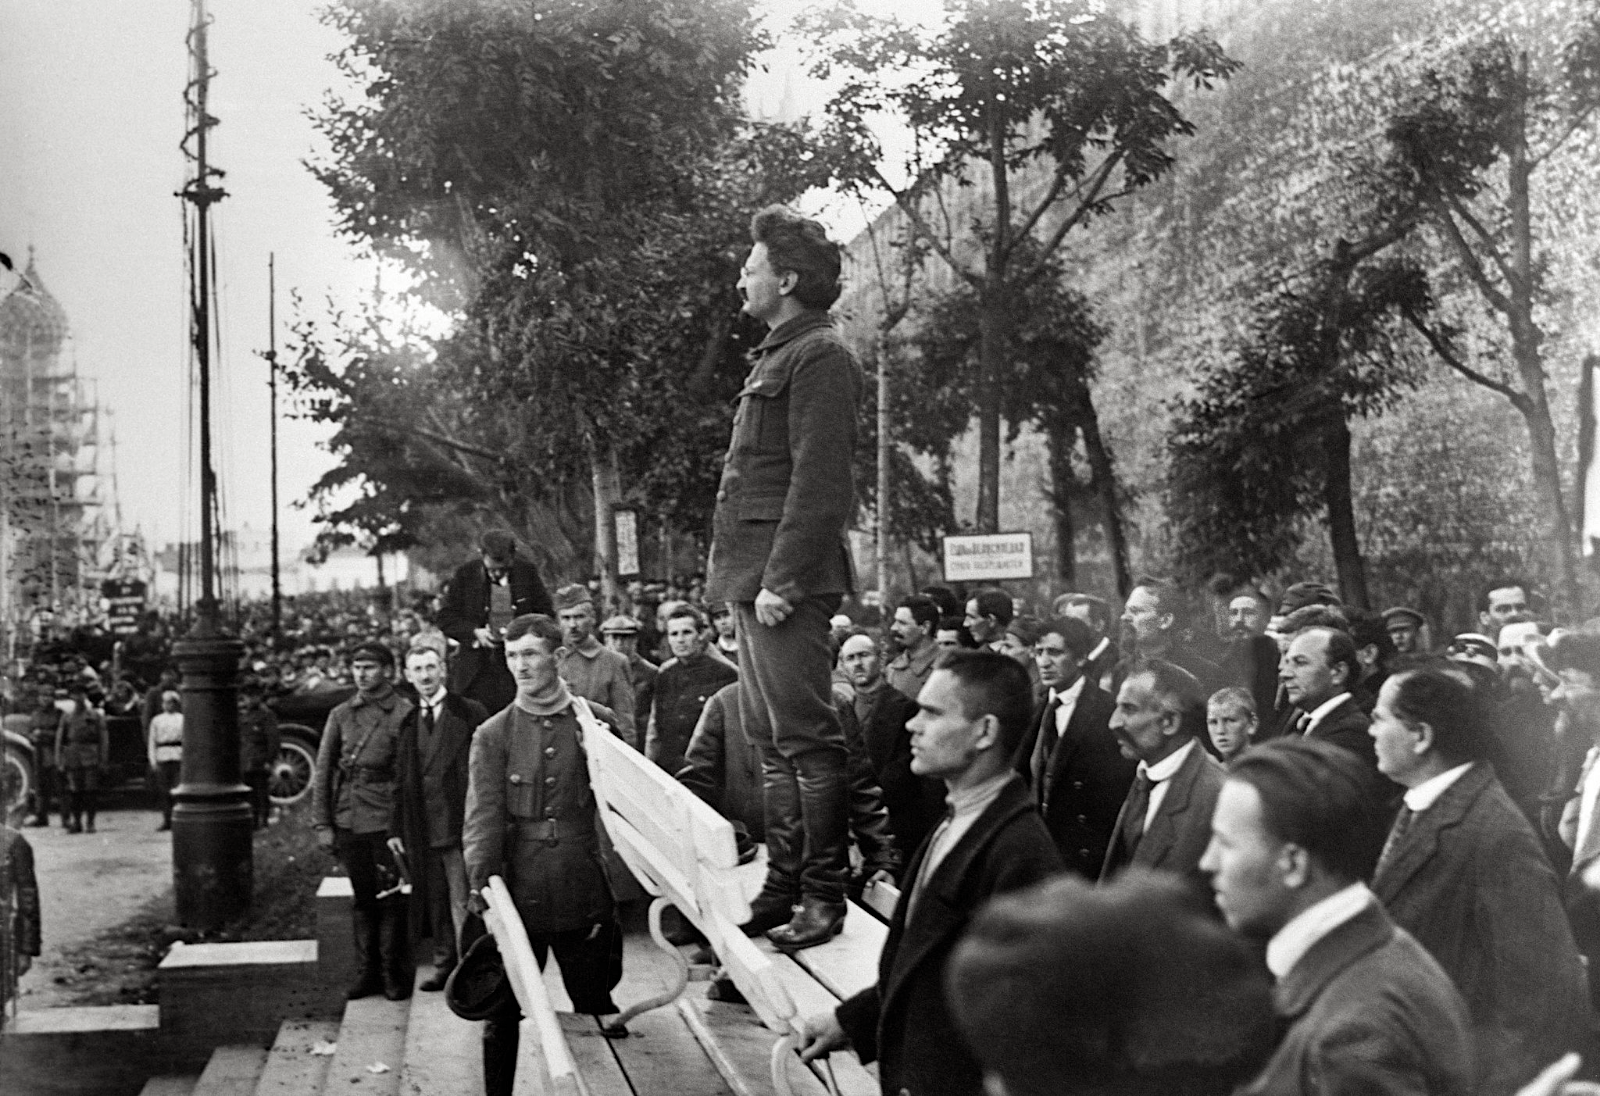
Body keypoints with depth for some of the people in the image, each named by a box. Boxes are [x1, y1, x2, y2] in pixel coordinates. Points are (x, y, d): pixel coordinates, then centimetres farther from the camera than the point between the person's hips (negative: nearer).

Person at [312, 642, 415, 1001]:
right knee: (361, 900, 11)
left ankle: (395, 975, 9)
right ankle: (367, 972, 18)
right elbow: (323, 772, 12)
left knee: (391, 900, 0)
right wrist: (322, 824, 6)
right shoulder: (341, 715, 10)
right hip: (348, 821, 4)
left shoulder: (404, 713, -3)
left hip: (387, 821, -4)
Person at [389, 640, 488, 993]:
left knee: (462, 901, -5)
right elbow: (400, 780, 14)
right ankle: (444, 964, 22)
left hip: (460, 823, -5)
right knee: (434, 901, 11)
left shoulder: (470, 713, -2)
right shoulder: (406, 722, 12)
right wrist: (396, 828, 9)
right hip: (422, 828, 5)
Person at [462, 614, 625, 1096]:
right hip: (517, 889, 0)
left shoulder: (597, 723, 5)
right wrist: (481, 880, -18)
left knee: (595, 1000, 7)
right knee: (502, 1011, 4)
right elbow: (483, 814, -5)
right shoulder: (493, 735, 3)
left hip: (583, 889, 1)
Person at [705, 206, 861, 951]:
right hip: (754, 576, 10)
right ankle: (783, 887, 20)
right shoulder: (777, 357, 20)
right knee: (773, 740, 13)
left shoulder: (819, 357, -10)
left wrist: (782, 580, -22)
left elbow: (818, 479, -18)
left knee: (805, 736, -7)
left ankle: (824, 895, -1)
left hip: (787, 577, -10)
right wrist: (748, 578, 16)